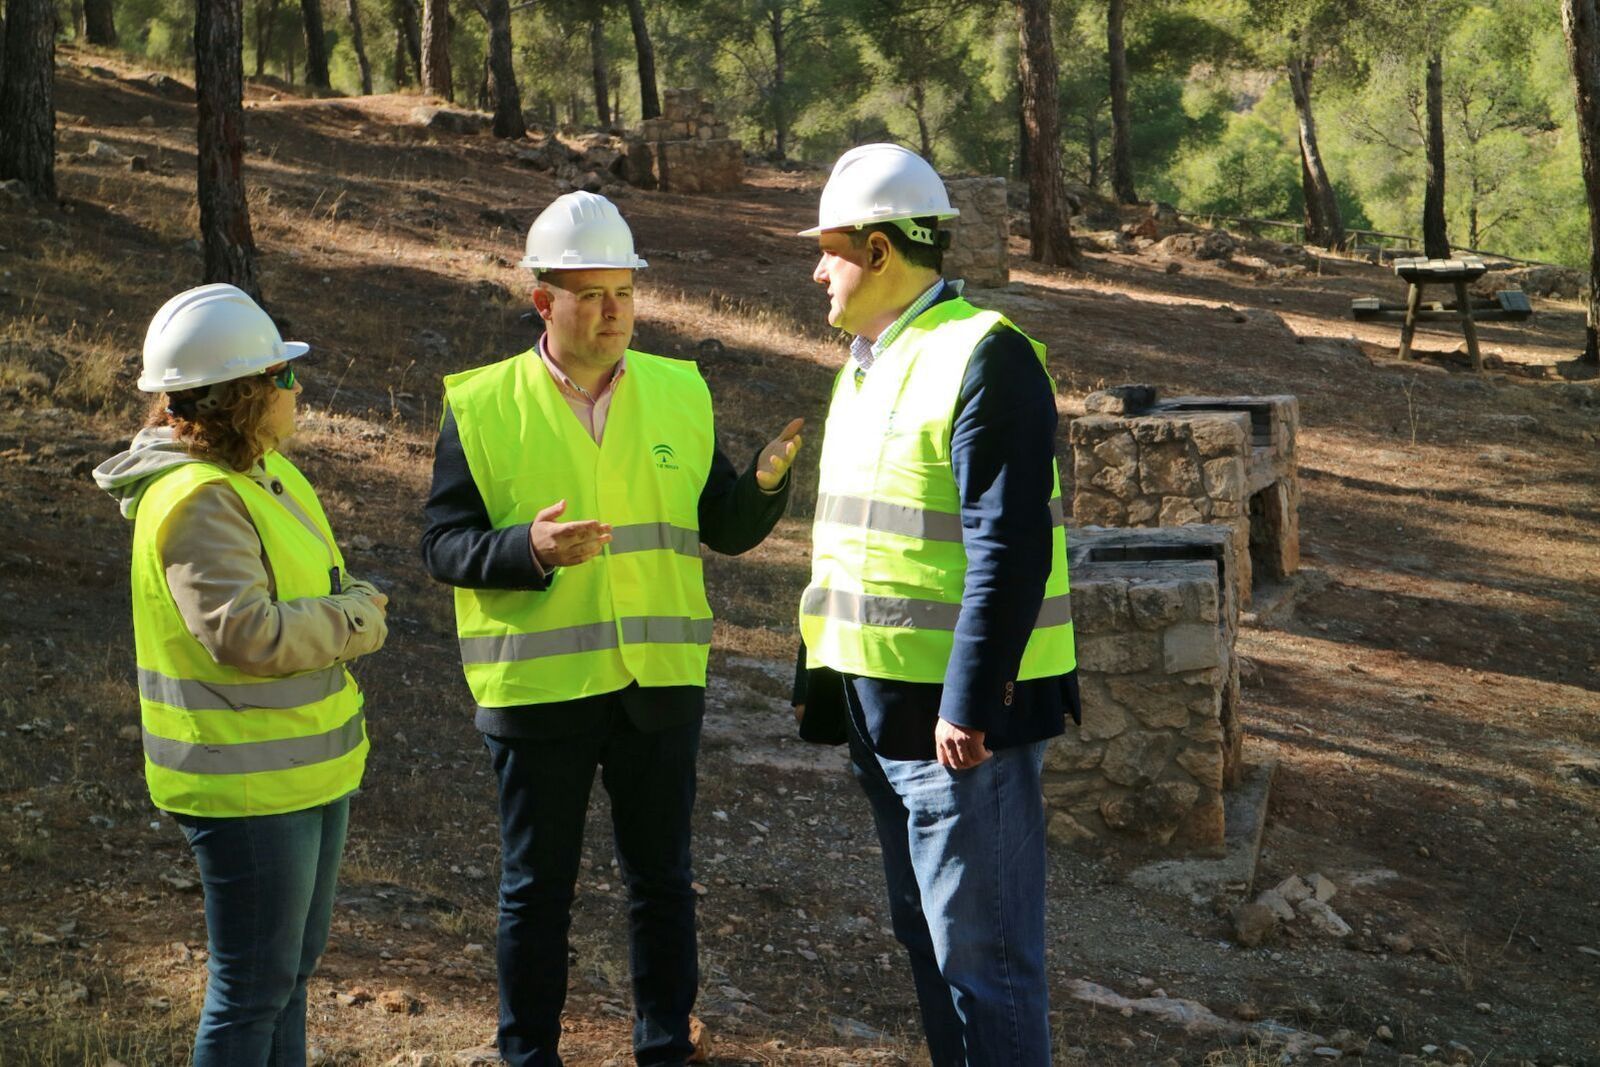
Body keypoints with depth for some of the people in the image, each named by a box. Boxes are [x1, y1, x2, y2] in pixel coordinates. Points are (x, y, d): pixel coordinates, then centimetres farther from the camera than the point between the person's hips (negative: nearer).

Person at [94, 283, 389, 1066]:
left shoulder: (262, 472, 8)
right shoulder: (198, 499, -23)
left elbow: (307, 588, 20)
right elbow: (244, 633, -31)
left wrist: (351, 605, -3)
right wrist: (356, 621, -17)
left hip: (306, 765, 10)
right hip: (246, 786, -10)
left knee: (292, 967, 20)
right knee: (254, 987, 0)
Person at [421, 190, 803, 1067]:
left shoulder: (680, 393, 6)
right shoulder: (481, 406, -4)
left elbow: (724, 528, 8)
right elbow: (442, 546, -6)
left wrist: (766, 480, -12)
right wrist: (528, 550, -24)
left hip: (659, 686, 3)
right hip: (537, 689, -3)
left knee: (662, 879, 13)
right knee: (536, 889, 9)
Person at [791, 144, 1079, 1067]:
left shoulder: (984, 358, -16)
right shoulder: (869, 363, 14)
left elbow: (1010, 550, -22)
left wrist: (968, 704, -25)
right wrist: (818, 673, 19)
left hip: (960, 714, -10)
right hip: (882, 708, 10)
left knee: (982, 951, -3)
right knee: (926, 934, 18)